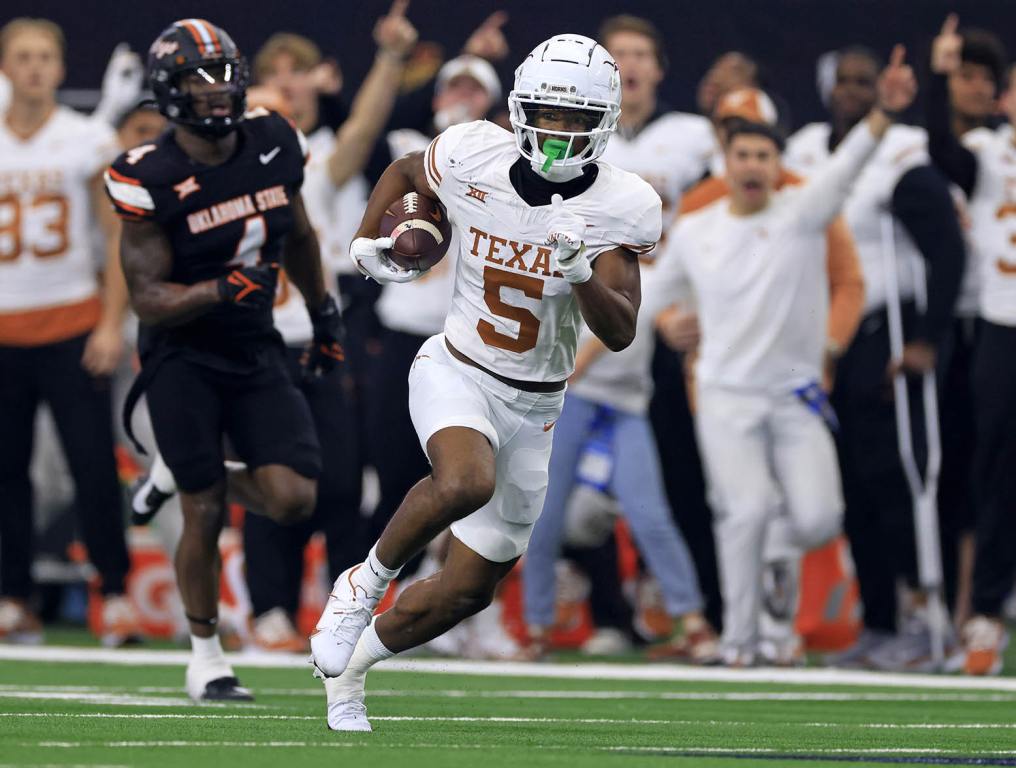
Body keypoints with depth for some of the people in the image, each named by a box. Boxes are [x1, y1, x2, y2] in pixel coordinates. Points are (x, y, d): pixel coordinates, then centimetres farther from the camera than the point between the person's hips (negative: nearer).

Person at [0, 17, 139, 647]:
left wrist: (112, 323, -6)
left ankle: (116, 591, -2)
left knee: (94, 464, -8)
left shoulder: (91, 141, 1)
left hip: (72, 325, -2)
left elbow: (118, 238, 2)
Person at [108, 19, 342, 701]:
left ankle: (209, 481, 24)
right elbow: (149, 300, -17)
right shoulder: (152, 181, -17)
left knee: (293, 498, -10)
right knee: (204, 515, -5)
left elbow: (297, 235, 17)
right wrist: (223, 290, -31)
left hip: (255, 351, 4)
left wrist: (324, 314, 23)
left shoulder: (273, 145, -2)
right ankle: (205, 651, 16)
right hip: (182, 357, -4)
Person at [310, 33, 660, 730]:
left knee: (468, 590, 8)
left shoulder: (616, 207, -12)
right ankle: (365, 584, -11)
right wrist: (369, 243, 2)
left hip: (533, 408, 2)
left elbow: (621, 333, -19)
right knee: (467, 482, -36)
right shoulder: (474, 158, -9)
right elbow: (404, 173, 15)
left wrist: (583, 272, -36)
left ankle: (349, 665, 33)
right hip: (456, 375, -2)